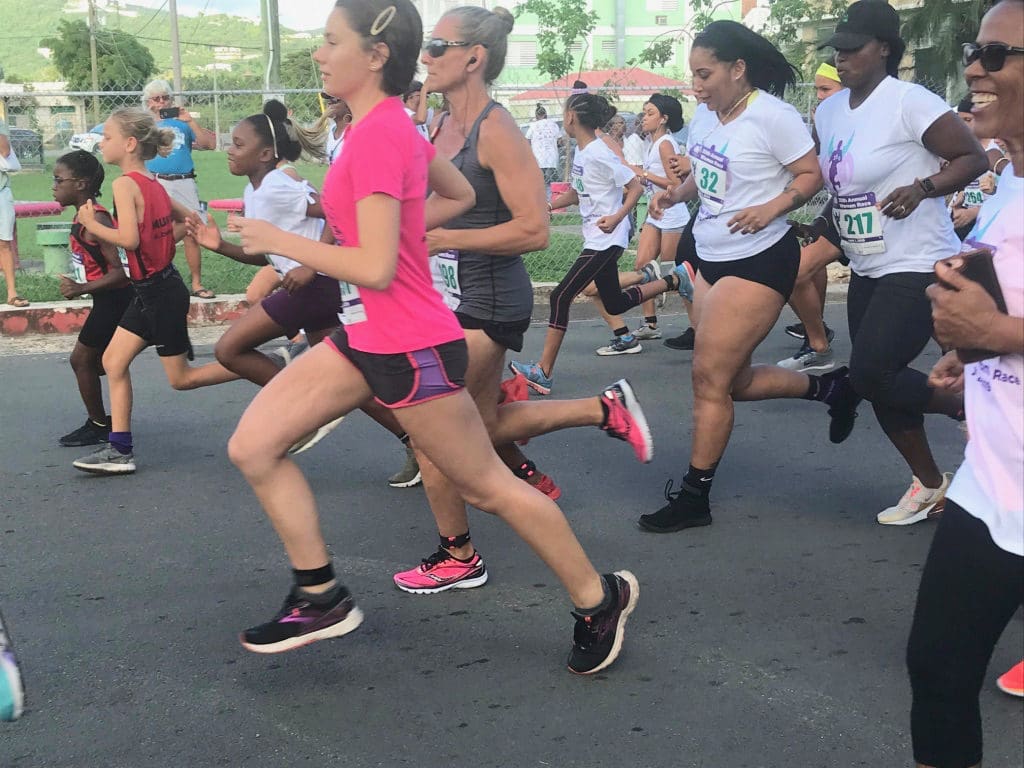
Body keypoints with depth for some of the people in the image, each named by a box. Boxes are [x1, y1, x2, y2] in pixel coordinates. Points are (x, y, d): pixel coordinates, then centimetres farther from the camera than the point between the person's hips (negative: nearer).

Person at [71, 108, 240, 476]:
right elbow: (189, 220, 17)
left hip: (160, 293, -9)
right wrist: (159, 239, 12)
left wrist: (92, 224, -13)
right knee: (113, 361, 9)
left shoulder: (125, 184, -17)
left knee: (182, 377, 2)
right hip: (151, 290, 9)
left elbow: (129, 239, -28)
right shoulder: (152, 183, 9)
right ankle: (120, 450, 11)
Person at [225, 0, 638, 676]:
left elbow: (376, 269, -26)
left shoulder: (376, 135, -22)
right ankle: (322, 598, 14)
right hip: (366, 340, 10)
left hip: (411, 350, -10)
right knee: (253, 447, 3)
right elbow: (460, 196, 21)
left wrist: (279, 241, -16)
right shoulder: (394, 125, 6)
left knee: (486, 485, 5)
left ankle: (600, 599, 24)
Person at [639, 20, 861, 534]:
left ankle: (694, 497, 5)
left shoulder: (772, 116, -16)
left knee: (709, 376, -7)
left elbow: (811, 176, -10)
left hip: (758, 262, -9)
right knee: (733, 381, 12)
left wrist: (772, 208, -26)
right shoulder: (705, 114, 5)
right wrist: (675, 194, -1)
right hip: (711, 258, 9)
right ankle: (830, 387, 34)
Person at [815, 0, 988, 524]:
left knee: (870, 374, -16)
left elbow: (974, 158, -13)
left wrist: (922, 187, -26)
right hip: (866, 272, 8)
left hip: (917, 268, -8)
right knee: (878, 384, 9)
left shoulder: (909, 102, -16)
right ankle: (929, 485, 26)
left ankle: (971, 408, 9)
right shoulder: (829, 111, 7)